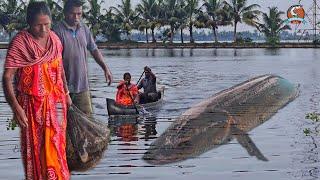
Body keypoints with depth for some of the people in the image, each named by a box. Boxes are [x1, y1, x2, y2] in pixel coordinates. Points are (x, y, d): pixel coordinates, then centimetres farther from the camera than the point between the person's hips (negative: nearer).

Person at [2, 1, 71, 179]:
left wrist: (66, 93, 21)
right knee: (35, 147, 7)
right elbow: (7, 77, -18)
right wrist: (16, 107, -27)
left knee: (56, 144, 12)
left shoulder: (54, 39, 1)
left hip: (55, 101, 4)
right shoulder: (19, 43, -16)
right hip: (32, 104, -4)